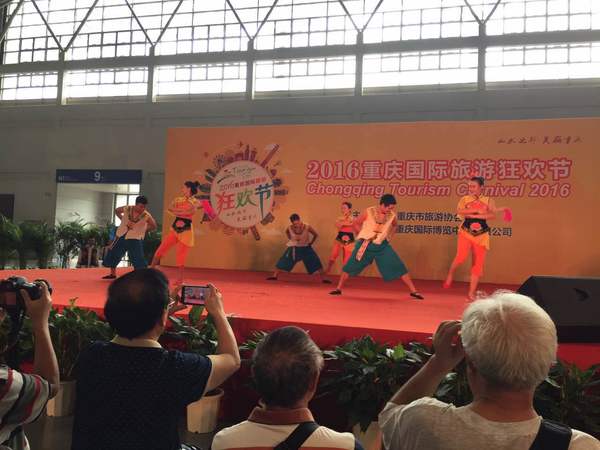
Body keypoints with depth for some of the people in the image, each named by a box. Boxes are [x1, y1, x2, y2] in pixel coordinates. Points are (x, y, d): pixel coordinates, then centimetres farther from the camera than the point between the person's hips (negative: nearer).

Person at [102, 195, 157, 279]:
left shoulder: (146, 216, -16)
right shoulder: (127, 209, -10)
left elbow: (153, 226, -3)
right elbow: (117, 210, 12)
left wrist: (143, 230, -5)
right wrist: (122, 220, 4)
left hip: (135, 238, -4)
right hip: (121, 236, 4)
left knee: (138, 258, -13)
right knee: (112, 254, 12)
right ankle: (113, 274, 31)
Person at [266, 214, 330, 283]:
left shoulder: (307, 227, -24)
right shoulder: (289, 228, -17)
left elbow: (315, 235, -5)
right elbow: (287, 232, 11)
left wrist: (311, 243, -1)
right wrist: (290, 239, 6)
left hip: (306, 248, -1)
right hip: (294, 248, 1)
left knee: (316, 262, -9)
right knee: (283, 261, -1)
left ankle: (323, 279, 2)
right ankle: (274, 276, 16)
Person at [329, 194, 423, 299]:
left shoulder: (392, 216, -7)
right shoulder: (369, 212, -14)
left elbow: (395, 225, 18)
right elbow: (356, 224, -1)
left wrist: (389, 236, 8)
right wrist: (364, 235, -5)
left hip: (382, 246, 1)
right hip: (366, 245, -1)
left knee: (399, 267, -6)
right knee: (350, 266, 1)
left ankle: (413, 291, 2)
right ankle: (338, 289, 19)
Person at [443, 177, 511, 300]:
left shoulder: (488, 200, 3)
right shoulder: (465, 199, 3)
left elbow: (493, 215, -13)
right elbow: (459, 211, -15)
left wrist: (474, 215, -18)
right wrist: (478, 210, -18)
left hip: (481, 235, 1)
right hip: (466, 232, -1)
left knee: (478, 264, 0)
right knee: (461, 257, -23)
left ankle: (471, 293, 11)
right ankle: (450, 274, 8)